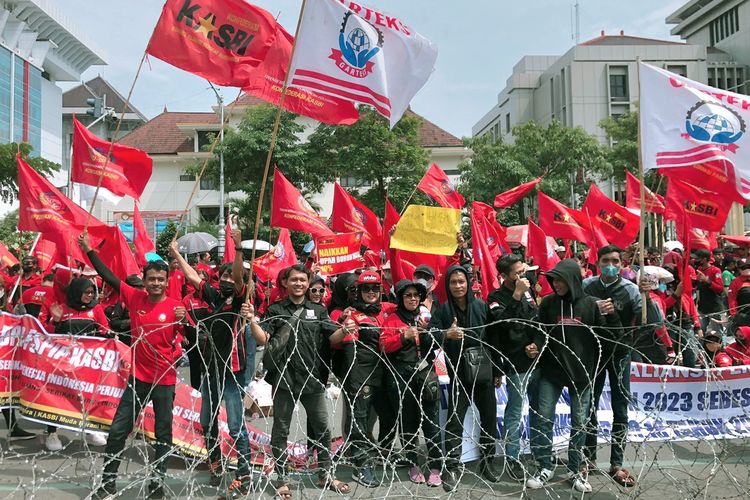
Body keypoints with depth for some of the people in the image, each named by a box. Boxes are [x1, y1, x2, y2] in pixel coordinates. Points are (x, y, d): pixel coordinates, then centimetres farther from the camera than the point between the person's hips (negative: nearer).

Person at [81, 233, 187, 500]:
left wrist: (183, 322, -30)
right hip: (138, 377, 3)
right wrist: (89, 250, 4)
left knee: (163, 434, 8)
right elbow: (108, 277, 4)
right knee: (118, 430, 8)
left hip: (165, 380, -3)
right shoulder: (136, 298, -2)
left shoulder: (175, 307, -11)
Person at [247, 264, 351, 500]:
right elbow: (262, 339, -7)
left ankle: (325, 474, 27)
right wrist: (252, 321, -24)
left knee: (322, 428, 11)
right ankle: (282, 479, 21)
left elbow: (332, 338, 3)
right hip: (283, 378, -2)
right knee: (281, 430, 8)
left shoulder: (318, 310, 7)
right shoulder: (275, 309, 1)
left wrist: (344, 330, -18)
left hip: (312, 377, 2)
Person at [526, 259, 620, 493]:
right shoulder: (548, 303, -2)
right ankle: (545, 466, 17)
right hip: (551, 371, 1)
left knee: (579, 423, 9)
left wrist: (611, 315, -19)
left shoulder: (591, 304, -6)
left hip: (582, 372, -1)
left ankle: (576, 469, 25)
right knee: (542, 419, 1)